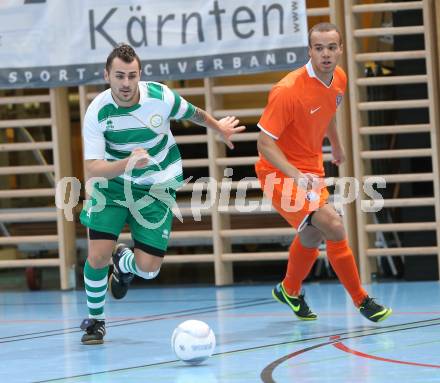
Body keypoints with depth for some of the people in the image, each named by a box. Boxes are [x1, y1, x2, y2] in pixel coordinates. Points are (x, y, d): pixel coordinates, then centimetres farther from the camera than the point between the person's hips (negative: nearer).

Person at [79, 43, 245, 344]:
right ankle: (95, 320, 13)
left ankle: (124, 264, 34)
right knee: (97, 255, -16)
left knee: (148, 268, -7)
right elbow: (93, 169, -28)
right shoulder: (97, 112, -22)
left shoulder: (161, 96, -19)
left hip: (156, 188, 1)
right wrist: (128, 163, -46)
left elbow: (192, 113, 5)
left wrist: (218, 127, 23)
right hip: (112, 182, -1)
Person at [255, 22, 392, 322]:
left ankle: (289, 291, 52)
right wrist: (295, 175, -38)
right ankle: (361, 300, -9)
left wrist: (336, 145, 32)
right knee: (334, 226, -23)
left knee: (312, 236, 25)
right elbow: (265, 142, -26)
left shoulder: (339, 79, -3)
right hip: (280, 173, -9)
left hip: (311, 170, 9)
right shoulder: (288, 90, -27)